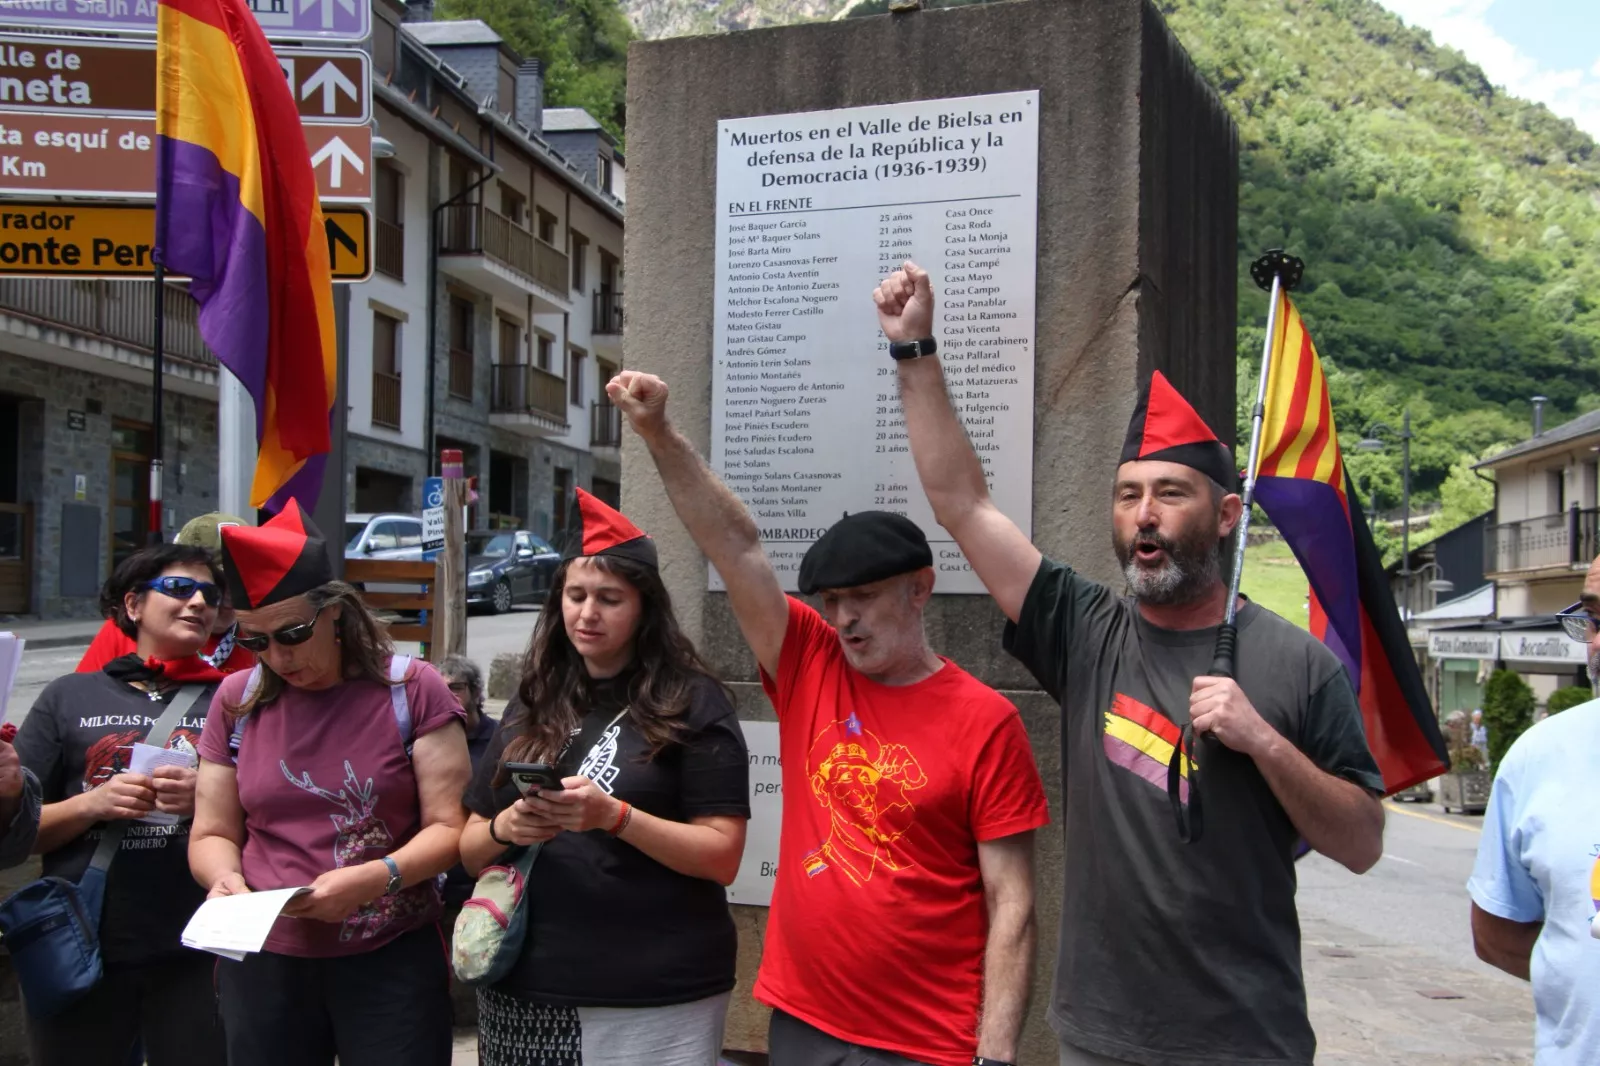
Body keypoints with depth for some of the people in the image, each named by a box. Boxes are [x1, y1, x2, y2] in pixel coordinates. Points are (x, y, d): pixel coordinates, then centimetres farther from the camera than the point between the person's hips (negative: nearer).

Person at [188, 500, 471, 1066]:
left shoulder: (411, 689, -3)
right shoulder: (236, 701, 7)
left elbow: (449, 826, -6)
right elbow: (212, 834, 12)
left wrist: (375, 877, -22)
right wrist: (225, 877, -10)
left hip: (392, 960, -3)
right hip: (263, 963, 3)